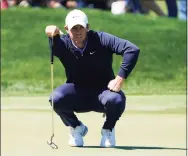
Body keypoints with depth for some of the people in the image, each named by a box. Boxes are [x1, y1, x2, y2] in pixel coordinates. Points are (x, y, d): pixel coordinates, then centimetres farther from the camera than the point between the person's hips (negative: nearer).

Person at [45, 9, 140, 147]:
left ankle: (108, 129, 1)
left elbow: (132, 50, -26)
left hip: (103, 91, -1)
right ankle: (77, 128, 3)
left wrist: (120, 78, -30)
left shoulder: (100, 39, -16)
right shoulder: (64, 43, -11)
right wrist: (53, 34, -61)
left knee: (116, 100, -35)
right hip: (77, 94, 1)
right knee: (56, 98, -30)